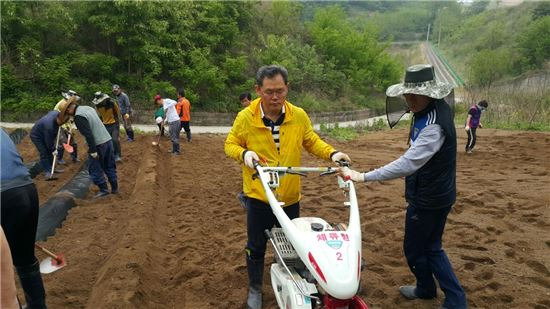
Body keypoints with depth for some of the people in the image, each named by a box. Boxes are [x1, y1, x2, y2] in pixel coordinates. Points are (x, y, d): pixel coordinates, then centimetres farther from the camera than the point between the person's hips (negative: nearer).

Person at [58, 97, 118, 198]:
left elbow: (88, 134, -21)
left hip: (99, 144, -9)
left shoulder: (78, 117, -14)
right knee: (109, 166, 16)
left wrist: (93, 151, -18)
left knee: (94, 169, 6)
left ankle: (103, 189, 10)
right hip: (108, 140, 9)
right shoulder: (88, 108, 13)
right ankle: (114, 188, 22)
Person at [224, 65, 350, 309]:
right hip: (258, 195, -2)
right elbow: (230, 144, 0)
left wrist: (332, 153, -11)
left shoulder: (299, 116, -6)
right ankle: (255, 289, 37)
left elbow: (312, 142, 6)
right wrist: (244, 153, -21)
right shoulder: (245, 117, -11)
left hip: (290, 196, 2)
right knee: (256, 246, 13)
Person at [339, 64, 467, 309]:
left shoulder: (434, 124, -30)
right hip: (435, 194, 9)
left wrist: (364, 177, -39)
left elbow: (407, 164, -39)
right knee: (431, 248, 20)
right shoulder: (431, 110, 3)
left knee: (414, 249, 13)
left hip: (428, 199, -9)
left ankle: (426, 288, 40)